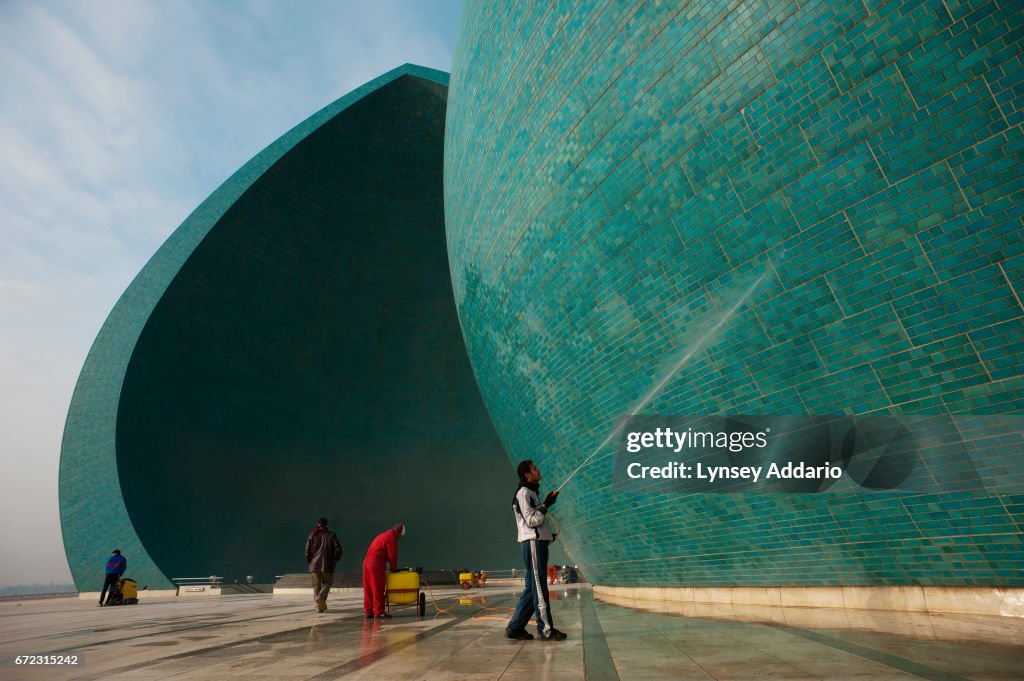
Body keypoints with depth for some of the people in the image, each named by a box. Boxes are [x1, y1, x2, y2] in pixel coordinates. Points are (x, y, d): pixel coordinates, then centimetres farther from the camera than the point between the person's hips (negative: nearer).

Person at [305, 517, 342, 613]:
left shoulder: (313, 535, 6)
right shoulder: (331, 535, 3)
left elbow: (308, 550, 1)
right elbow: (338, 548, -4)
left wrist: (309, 562, 13)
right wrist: (335, 559, 10)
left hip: (314, 564, 2)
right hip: (327, 564, -1)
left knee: (316, 584, 9)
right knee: (327, 582, 11)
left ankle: (319, 606, 1)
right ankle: (321, 597, -15)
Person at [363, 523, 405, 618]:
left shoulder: (384, 535, 23)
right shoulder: (391, 538, -9)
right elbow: (392, 555, -8)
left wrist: (393, 567, 20)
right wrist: (394, 568, 6)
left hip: (367, 561, 10)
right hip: (376, 563, -9)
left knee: (368, 589, 11)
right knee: (378, 589, -3)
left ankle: (368, 611, 16)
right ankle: (379, 612, 1)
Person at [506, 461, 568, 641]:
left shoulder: (531, 493, 21)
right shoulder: (523, 493, -8)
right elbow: (531, 520, -15)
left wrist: (549, 534, 10)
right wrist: (546, 505, -13)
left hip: (539, 542, 10)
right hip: (533, 543, -10)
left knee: (533, 588, 10)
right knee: (539, 587, -6)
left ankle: (515, 627, 14)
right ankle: (546, 629, -2)